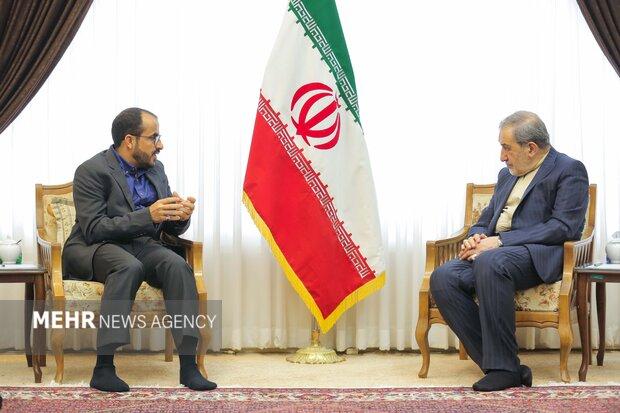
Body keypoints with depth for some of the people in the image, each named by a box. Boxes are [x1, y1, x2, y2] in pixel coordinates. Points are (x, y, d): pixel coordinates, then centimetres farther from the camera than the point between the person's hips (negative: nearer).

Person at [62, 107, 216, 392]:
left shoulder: (155, 169, 11)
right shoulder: (92, 171, -10)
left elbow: (172, 230, 14)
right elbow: (93, 229, -20)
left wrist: (180, 215, -11)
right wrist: (148, 215, -26)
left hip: (142, 246, 6)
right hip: (93, 249, -5)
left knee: (178, 265, -26)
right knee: (129, 266, -38)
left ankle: (188, 365, -31)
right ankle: (103, 368, -37)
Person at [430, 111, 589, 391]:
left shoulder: (569, 171, 0)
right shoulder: (507, 174, 26)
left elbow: (564, 227, -13)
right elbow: (486, 219, 29)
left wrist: (500, 241, -17)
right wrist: (476, 237, 1)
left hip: (538, 256, -7)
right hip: (492, 252, 8)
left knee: (490, 262, -39)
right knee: (443, 278, -22)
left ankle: (504, 367, -30)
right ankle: (497, 366, -21)